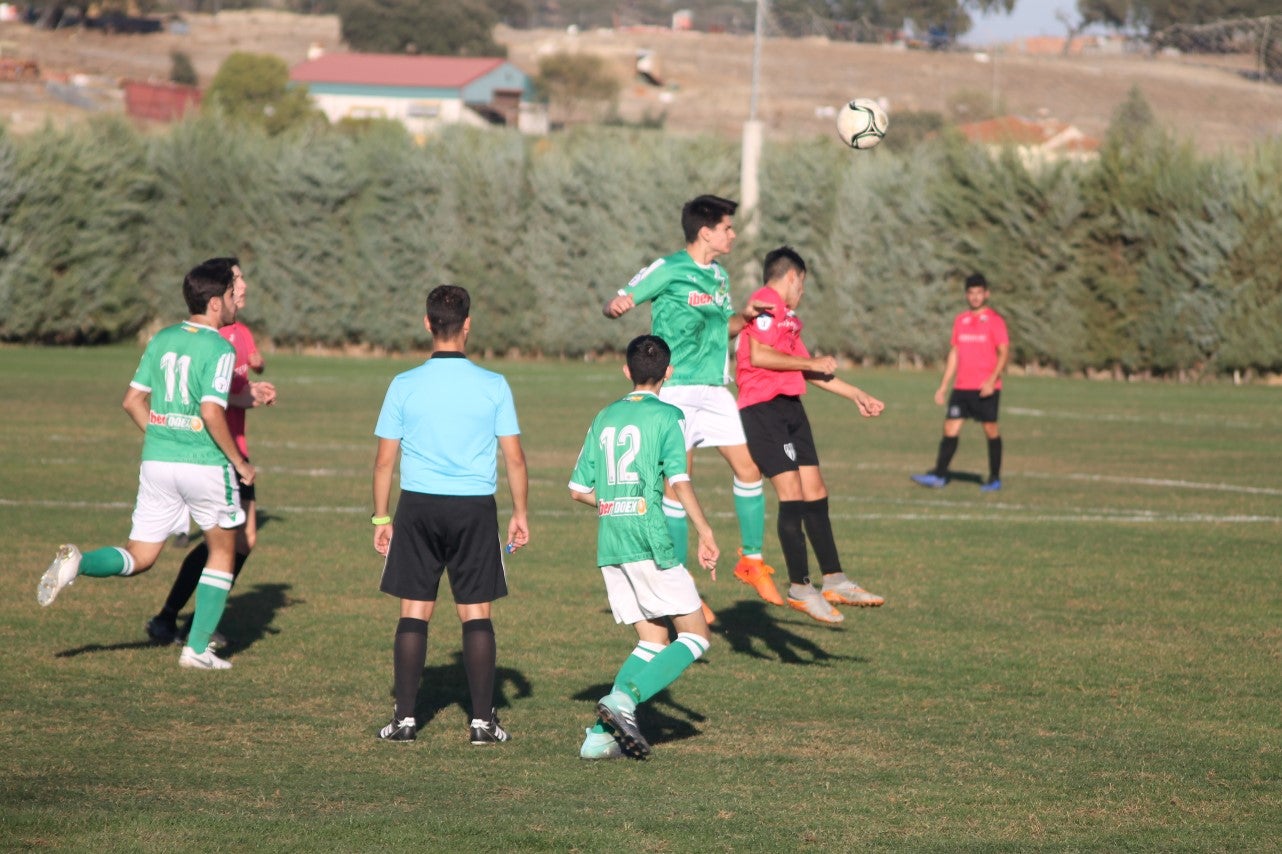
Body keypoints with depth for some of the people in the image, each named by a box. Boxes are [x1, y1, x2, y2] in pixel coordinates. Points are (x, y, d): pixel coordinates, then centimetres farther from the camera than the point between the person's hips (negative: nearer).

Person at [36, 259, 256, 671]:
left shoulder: (162, 339, 8)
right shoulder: (219, 349, -12)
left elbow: (133, 400, 11)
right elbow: (212, 413, -21)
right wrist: (240, 462, -9)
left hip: (156, 463, 5)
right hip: (205, 464, -5)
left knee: (138, 558, 11)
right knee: (223, 552, 15)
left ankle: (76, 563, -18)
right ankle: (197, 649, 11)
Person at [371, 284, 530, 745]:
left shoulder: (404, 385, -2)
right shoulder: (494, 386, -3)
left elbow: (384, 459, 1)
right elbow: (514, 457, -1)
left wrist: (381, 518, 9)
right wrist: (520, 513, 10)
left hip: (418, 506, 0)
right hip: (475, 508, 0)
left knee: (414, 613, 5)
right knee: (476, 614, 5)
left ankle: (404, 717, 4)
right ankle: (483, 719, 4)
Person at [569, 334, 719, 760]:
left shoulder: (604, 418, 14)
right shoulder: (666, 416, -3)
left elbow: (579, 489, 15)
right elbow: (679, 481, -13)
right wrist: (705, 533, -8)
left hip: (609, 545, 7)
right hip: (650, 541, -7)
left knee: (652, 642, 12)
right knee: (695, 634, 1)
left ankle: (602, 734, -1)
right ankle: (623, 697, -18)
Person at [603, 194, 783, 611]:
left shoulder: (719, 276, 14)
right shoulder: (668, 270, -7)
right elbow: (616, 304, -6)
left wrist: (745, 315, 4)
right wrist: (616, 306, -29)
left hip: (715, 389, 7)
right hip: (676, 391, -7)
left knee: (749, 469, 0)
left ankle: (752, 560, 16)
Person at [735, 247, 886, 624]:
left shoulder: (785, 315, 23)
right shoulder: (766, 303, -9)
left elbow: (807, 369, 31)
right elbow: (758, 355, -21)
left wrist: (855, 395, 34)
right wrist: (813, 363, -11)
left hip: (789, 408, 10)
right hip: (763, 408, -10)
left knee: (815, 494, 8)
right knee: (793, 495, -13)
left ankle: (834, 581, 12)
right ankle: (800, 588, -10)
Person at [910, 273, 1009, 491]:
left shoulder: (994, 321, -3)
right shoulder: (960, 320, 13)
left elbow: (1004, 353, -7)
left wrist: (992, 380, -20)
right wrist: (944, 385, 14)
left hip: (986, 389, -5)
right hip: (962, 387, 5)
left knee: (991, 430, 1)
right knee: (950, 428, -3)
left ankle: (994, 479, 10)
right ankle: (939, 475, -5)